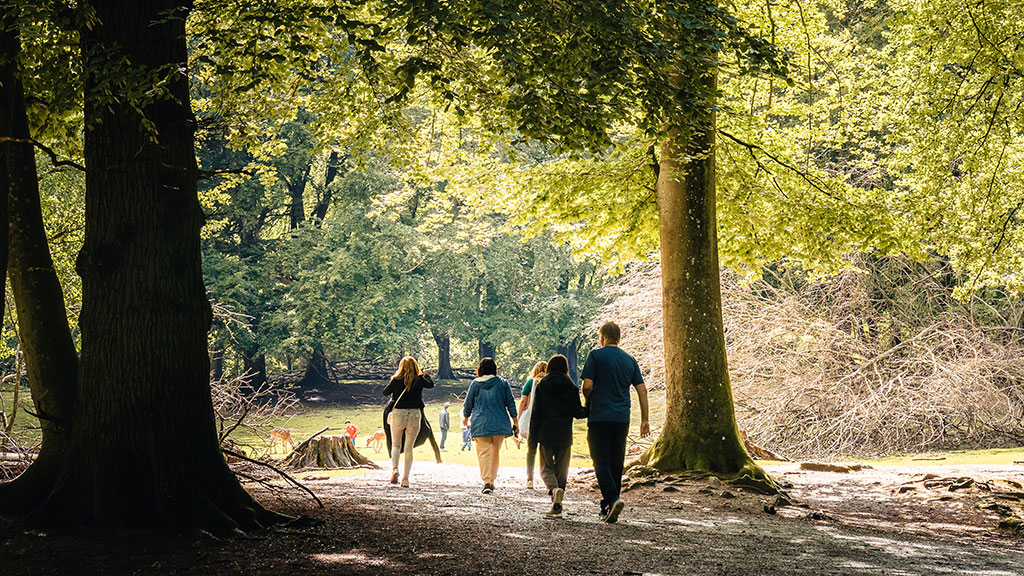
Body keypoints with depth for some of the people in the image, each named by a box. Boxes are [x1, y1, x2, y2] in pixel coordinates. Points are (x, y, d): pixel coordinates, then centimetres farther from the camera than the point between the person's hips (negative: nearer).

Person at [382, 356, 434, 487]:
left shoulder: (396, 380, -6)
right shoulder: (419, 380, -2)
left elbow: (385, 392, 9)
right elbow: (431, 384, 20)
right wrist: (425, 374, 37)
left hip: (398, 413, -1)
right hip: (414, 414, 1)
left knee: (396, 445, 15)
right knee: (409, 448, 8)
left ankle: (394, 469, -11)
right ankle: (405, 479, 3)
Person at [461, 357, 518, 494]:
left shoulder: (475, 383, 2)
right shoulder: (503, 383, 3)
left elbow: (468, 404, 8)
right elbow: (511, 403, 4)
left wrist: (466, 417, 26)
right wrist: (515, 421, 10)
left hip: (480, 424, -1)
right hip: (499, 424, 1)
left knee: (483, 452, -3)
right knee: (495, 452, 15)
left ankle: (486, 481, -18)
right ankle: (492, 480, 20)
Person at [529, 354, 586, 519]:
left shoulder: (541, 386, -1)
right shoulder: (571, 387, 0)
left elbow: (536, 413, -2)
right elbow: (577, 412, -1)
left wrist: (532, 437, 2)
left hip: (546, 434, -1)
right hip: (564, 435, 1)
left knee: (546, 468, 7)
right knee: (561, 469, 10)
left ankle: (554, 489, -25)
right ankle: (556, 506, 6)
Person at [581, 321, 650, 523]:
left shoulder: (596, 355, -2)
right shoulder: (630, 360, 12)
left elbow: (587, 386, -10)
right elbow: (642, 390, 9)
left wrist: (588, 404, 11)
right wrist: (644, 420, 12)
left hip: (600, 417, -5)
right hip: (622, 419, 5)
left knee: (601, 462, -3)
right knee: (616, 463, 12)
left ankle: (613, 499, -23)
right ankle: (608, 507, 17)